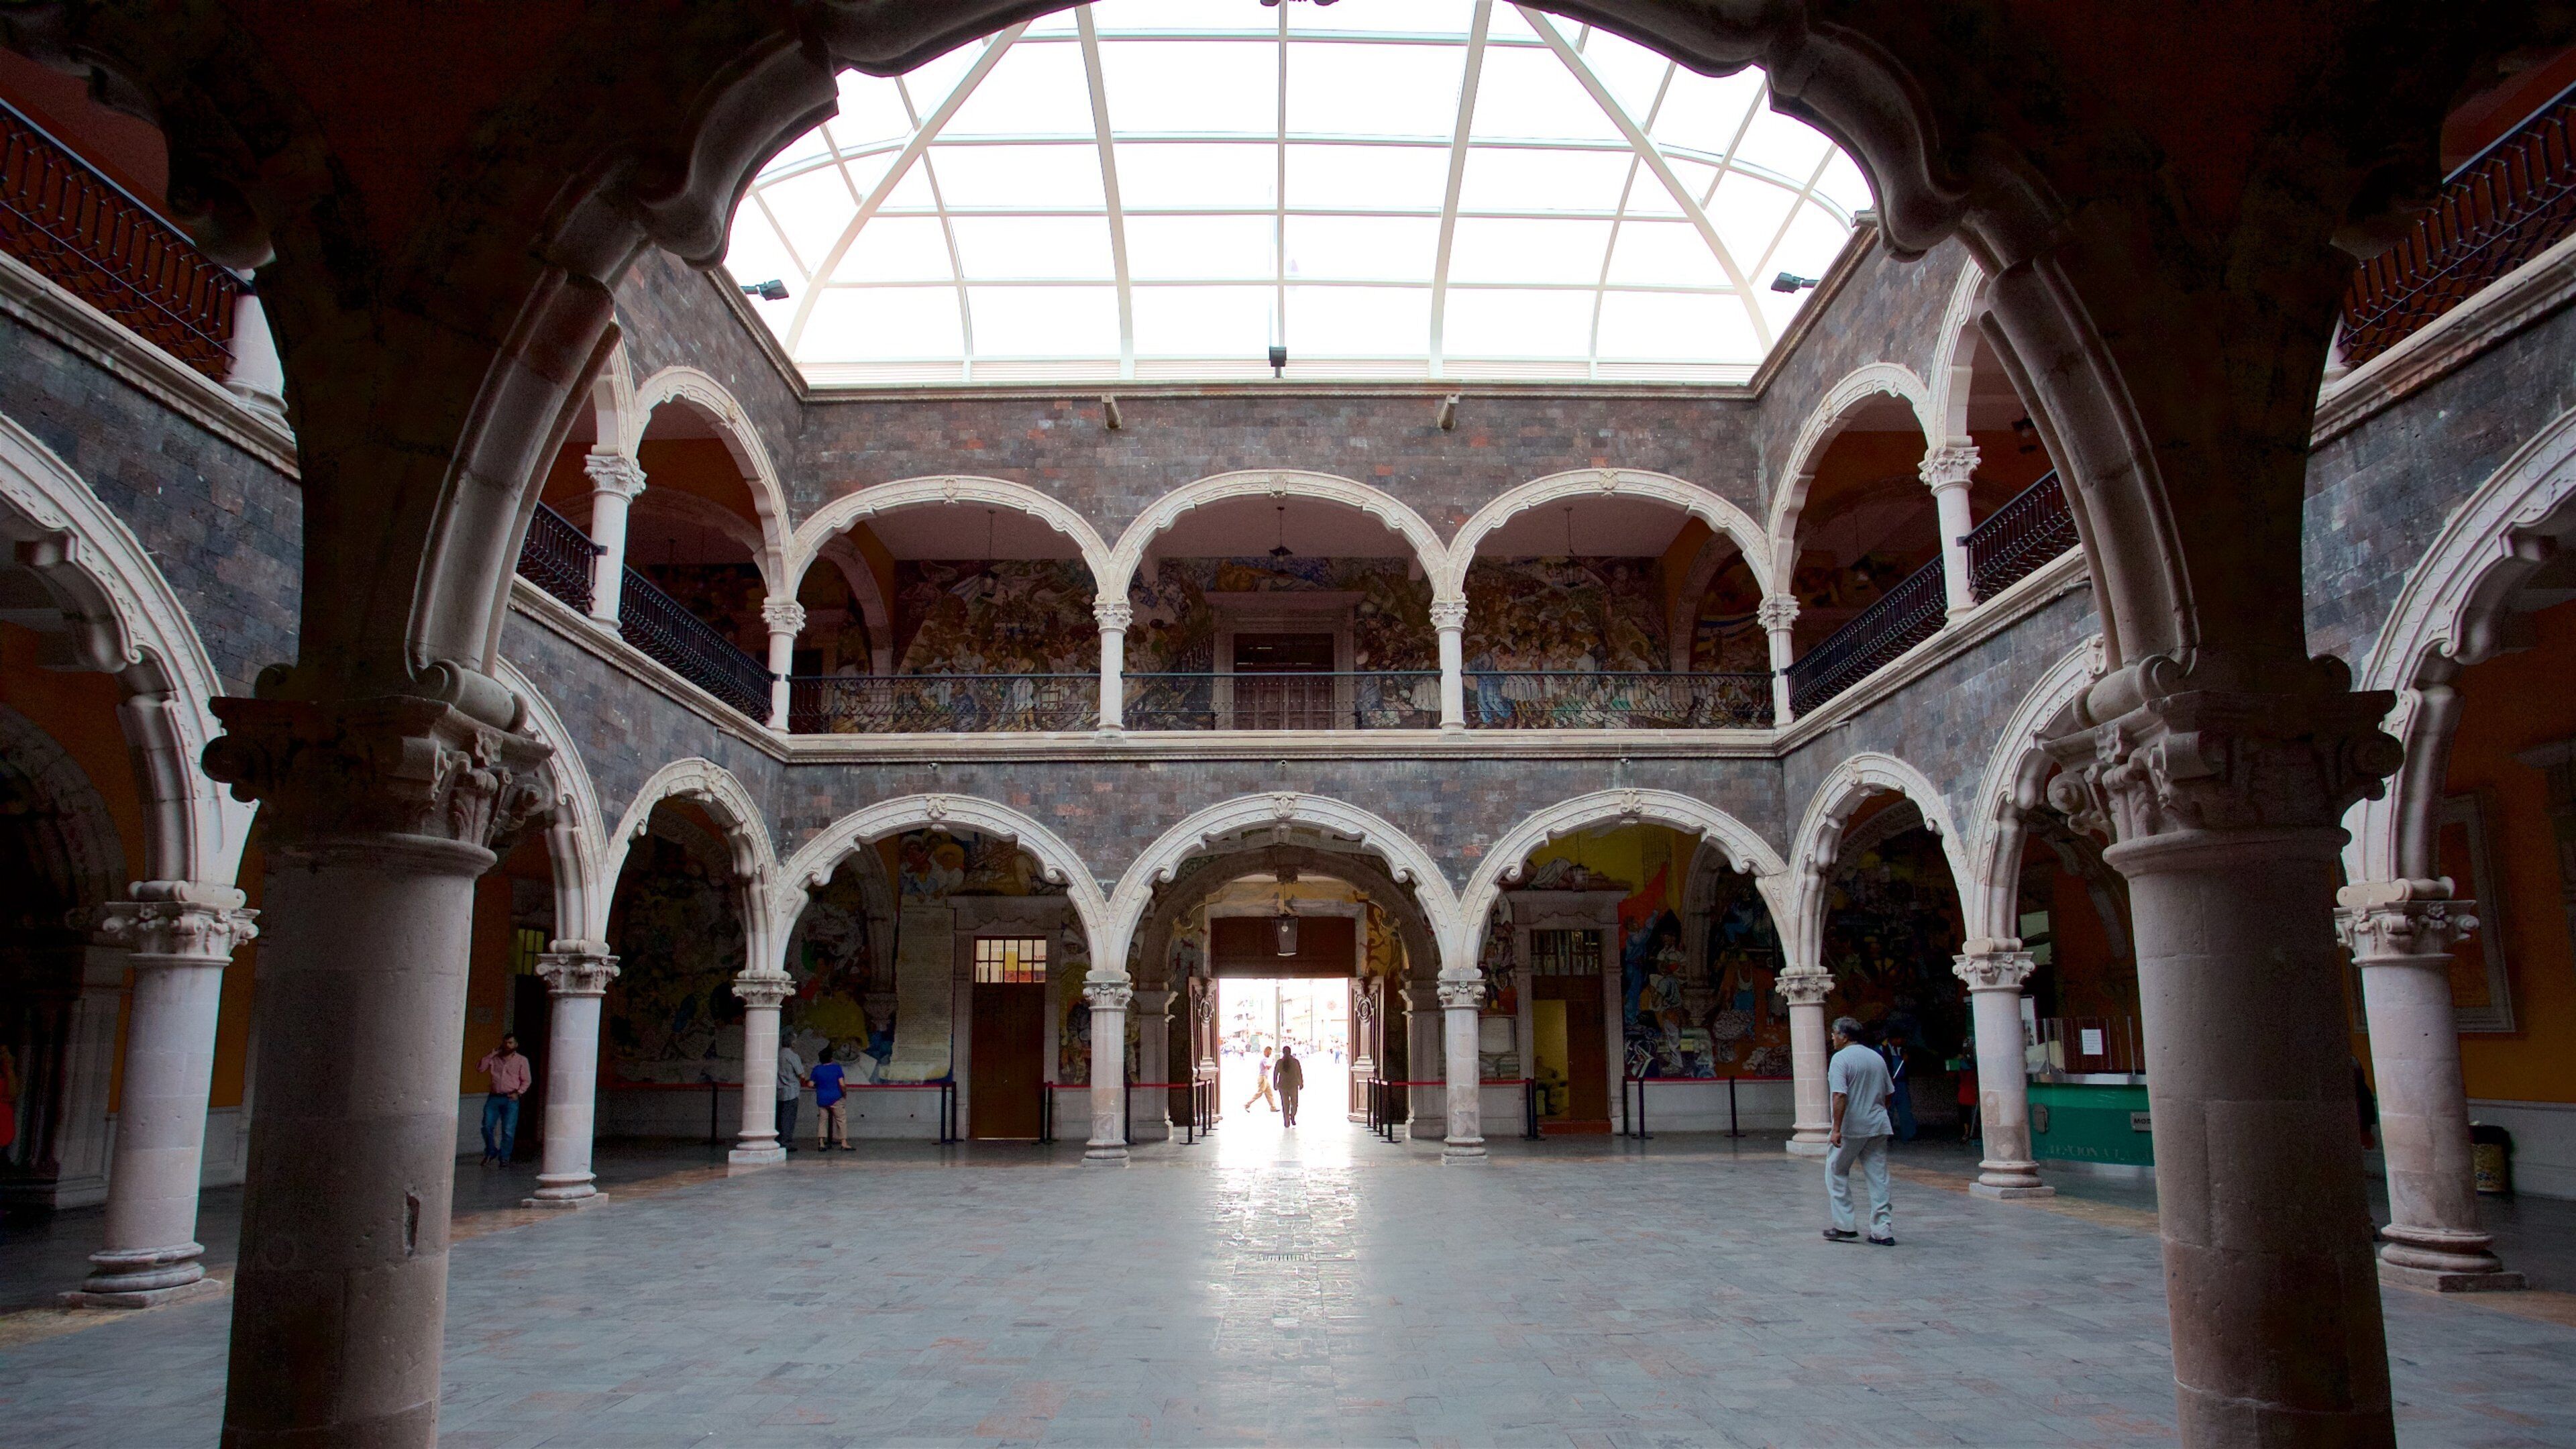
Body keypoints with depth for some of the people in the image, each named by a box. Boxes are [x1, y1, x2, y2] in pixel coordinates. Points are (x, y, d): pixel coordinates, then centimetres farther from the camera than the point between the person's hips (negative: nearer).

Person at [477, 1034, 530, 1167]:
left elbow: (526, 1080, 6)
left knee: (508, 1131, -4)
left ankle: (504, 1158, 4)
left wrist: (518, 1093, -8)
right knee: (487, 1126, -5)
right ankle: (491, 1151, 18)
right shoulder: (494, 1059, 13)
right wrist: (490, 1055, -2)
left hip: (511, 1099, -2)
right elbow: (479, 1068, 2)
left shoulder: (522, 1060, 8)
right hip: (494, 1097, 2)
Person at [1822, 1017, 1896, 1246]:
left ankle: (1844, 1226, 8)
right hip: (1878, 1127, 6)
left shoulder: (1841, 1058, -11)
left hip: (1851, 1127, -6)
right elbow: (1888, 1094, 16)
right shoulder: (1877, 1058, 10)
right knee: (1878, 1178, 8)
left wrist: (1837, 1129, -21)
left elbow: (1840, 1096, -20)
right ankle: (1883, 1231, 5)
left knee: (1836, 1172, 9)